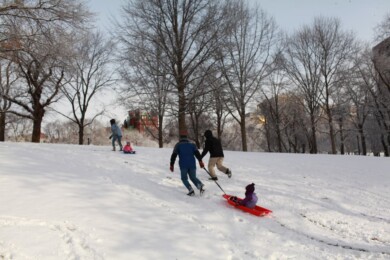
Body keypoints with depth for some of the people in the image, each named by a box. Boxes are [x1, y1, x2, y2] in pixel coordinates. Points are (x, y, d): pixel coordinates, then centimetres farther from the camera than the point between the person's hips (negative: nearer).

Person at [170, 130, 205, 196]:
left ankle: (191, 190, -9)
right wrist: (200, 161, -7)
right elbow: (197, 153, 0)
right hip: (192, 165, 2)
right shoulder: (192, 144, 15)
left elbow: (174, 155, 2)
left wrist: (171, 165, 5)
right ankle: (200, 185, -15)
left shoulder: (178, 145, 9)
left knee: (184, 178, 14)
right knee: (193, 177, 15)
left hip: (183, 165, -2)